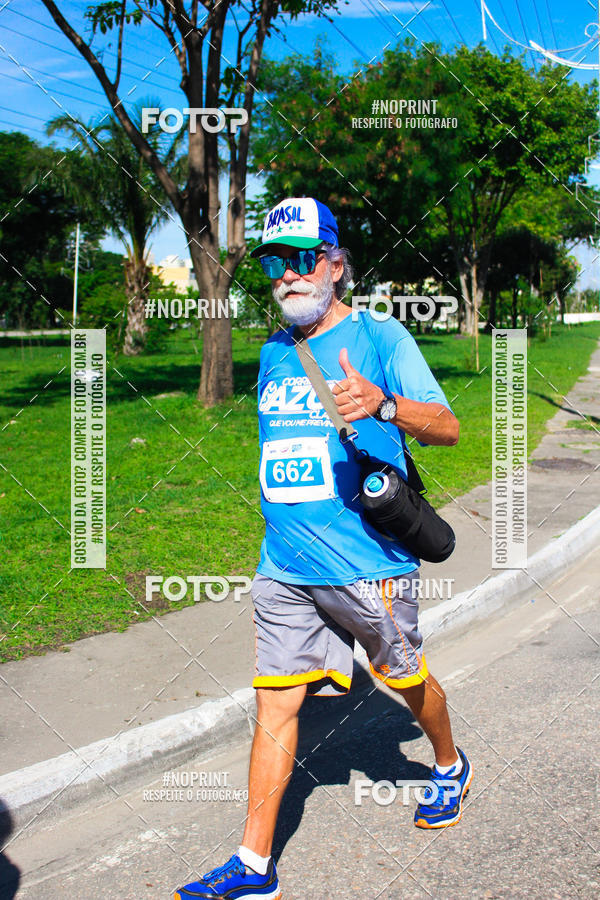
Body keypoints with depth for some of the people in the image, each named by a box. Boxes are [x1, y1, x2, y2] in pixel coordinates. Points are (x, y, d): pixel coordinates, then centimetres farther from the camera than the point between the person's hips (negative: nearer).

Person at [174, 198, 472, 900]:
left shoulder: (380, 337, -6)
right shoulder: (273, 355, 12)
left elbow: (447, 426, -14)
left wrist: (382, 404, -34)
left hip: (371, 563, -4)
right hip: (284, 570, 5)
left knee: (404, 678, 15)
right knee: (274, 704, 4)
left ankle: (450, 768, 45)